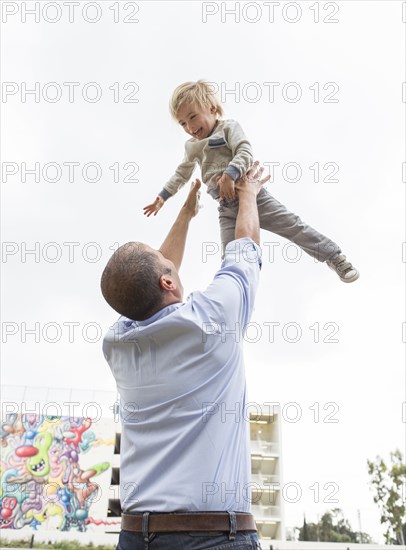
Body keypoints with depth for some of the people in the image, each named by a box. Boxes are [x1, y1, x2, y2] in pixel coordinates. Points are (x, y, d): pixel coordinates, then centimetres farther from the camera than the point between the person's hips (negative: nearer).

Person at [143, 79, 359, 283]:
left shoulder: (229, 128, -1)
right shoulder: (192, 147, 17)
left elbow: (245, 154, -17)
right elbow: (181, 174, 31)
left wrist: (230, 174, -34)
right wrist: (162, 196, 30)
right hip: (227, 209, 5)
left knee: (293, 226, -5)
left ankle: (335, 257, 8)